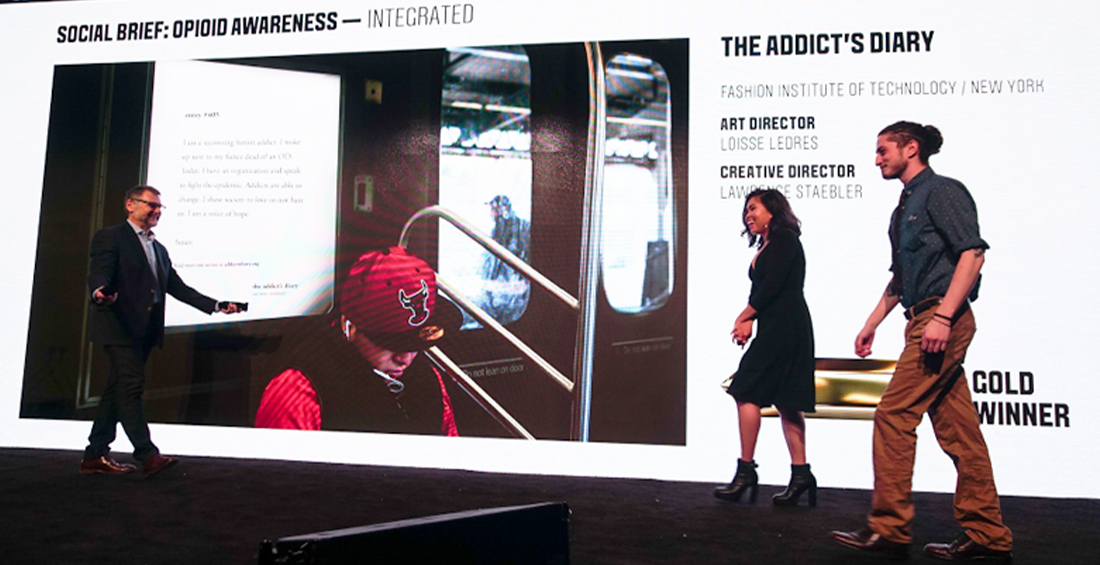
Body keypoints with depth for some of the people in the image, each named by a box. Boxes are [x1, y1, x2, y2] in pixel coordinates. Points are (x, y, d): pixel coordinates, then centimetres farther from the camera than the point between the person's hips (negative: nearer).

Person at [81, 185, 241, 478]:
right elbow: (98, 273, -15)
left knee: (117, 390, 9)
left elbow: (179, 288, 20)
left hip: (144, 330, 7)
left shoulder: (159, 249, 22)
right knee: (131, 386, -11)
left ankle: (96, 456, 14)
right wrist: (99, 293, -39)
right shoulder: (110, 237, -1)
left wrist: (216, 306, 13)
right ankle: (148, 456, -13)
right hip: (119, 326, -7)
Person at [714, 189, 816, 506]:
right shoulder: (765, 247, 21)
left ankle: (746, 470, -5)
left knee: (746, 392, -10)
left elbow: (772, 286, -15)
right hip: (775, 329, 10)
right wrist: (749, 321, 2)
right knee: (785, 402, 7)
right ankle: (800, 473, 10)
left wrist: (744, 316, -6)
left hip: (784, 327, -10)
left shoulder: (784, 239, -6)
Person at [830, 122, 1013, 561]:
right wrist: (872, 322, 22)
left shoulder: (942, 191, -6)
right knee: (957, 430, 8)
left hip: (943, 319, -9)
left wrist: (942, 317, -23)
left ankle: (888, 528, -3)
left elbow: (973, 253, -16)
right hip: (924, 320, 9)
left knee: (894, 415, -10)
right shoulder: (905, 206, 21)